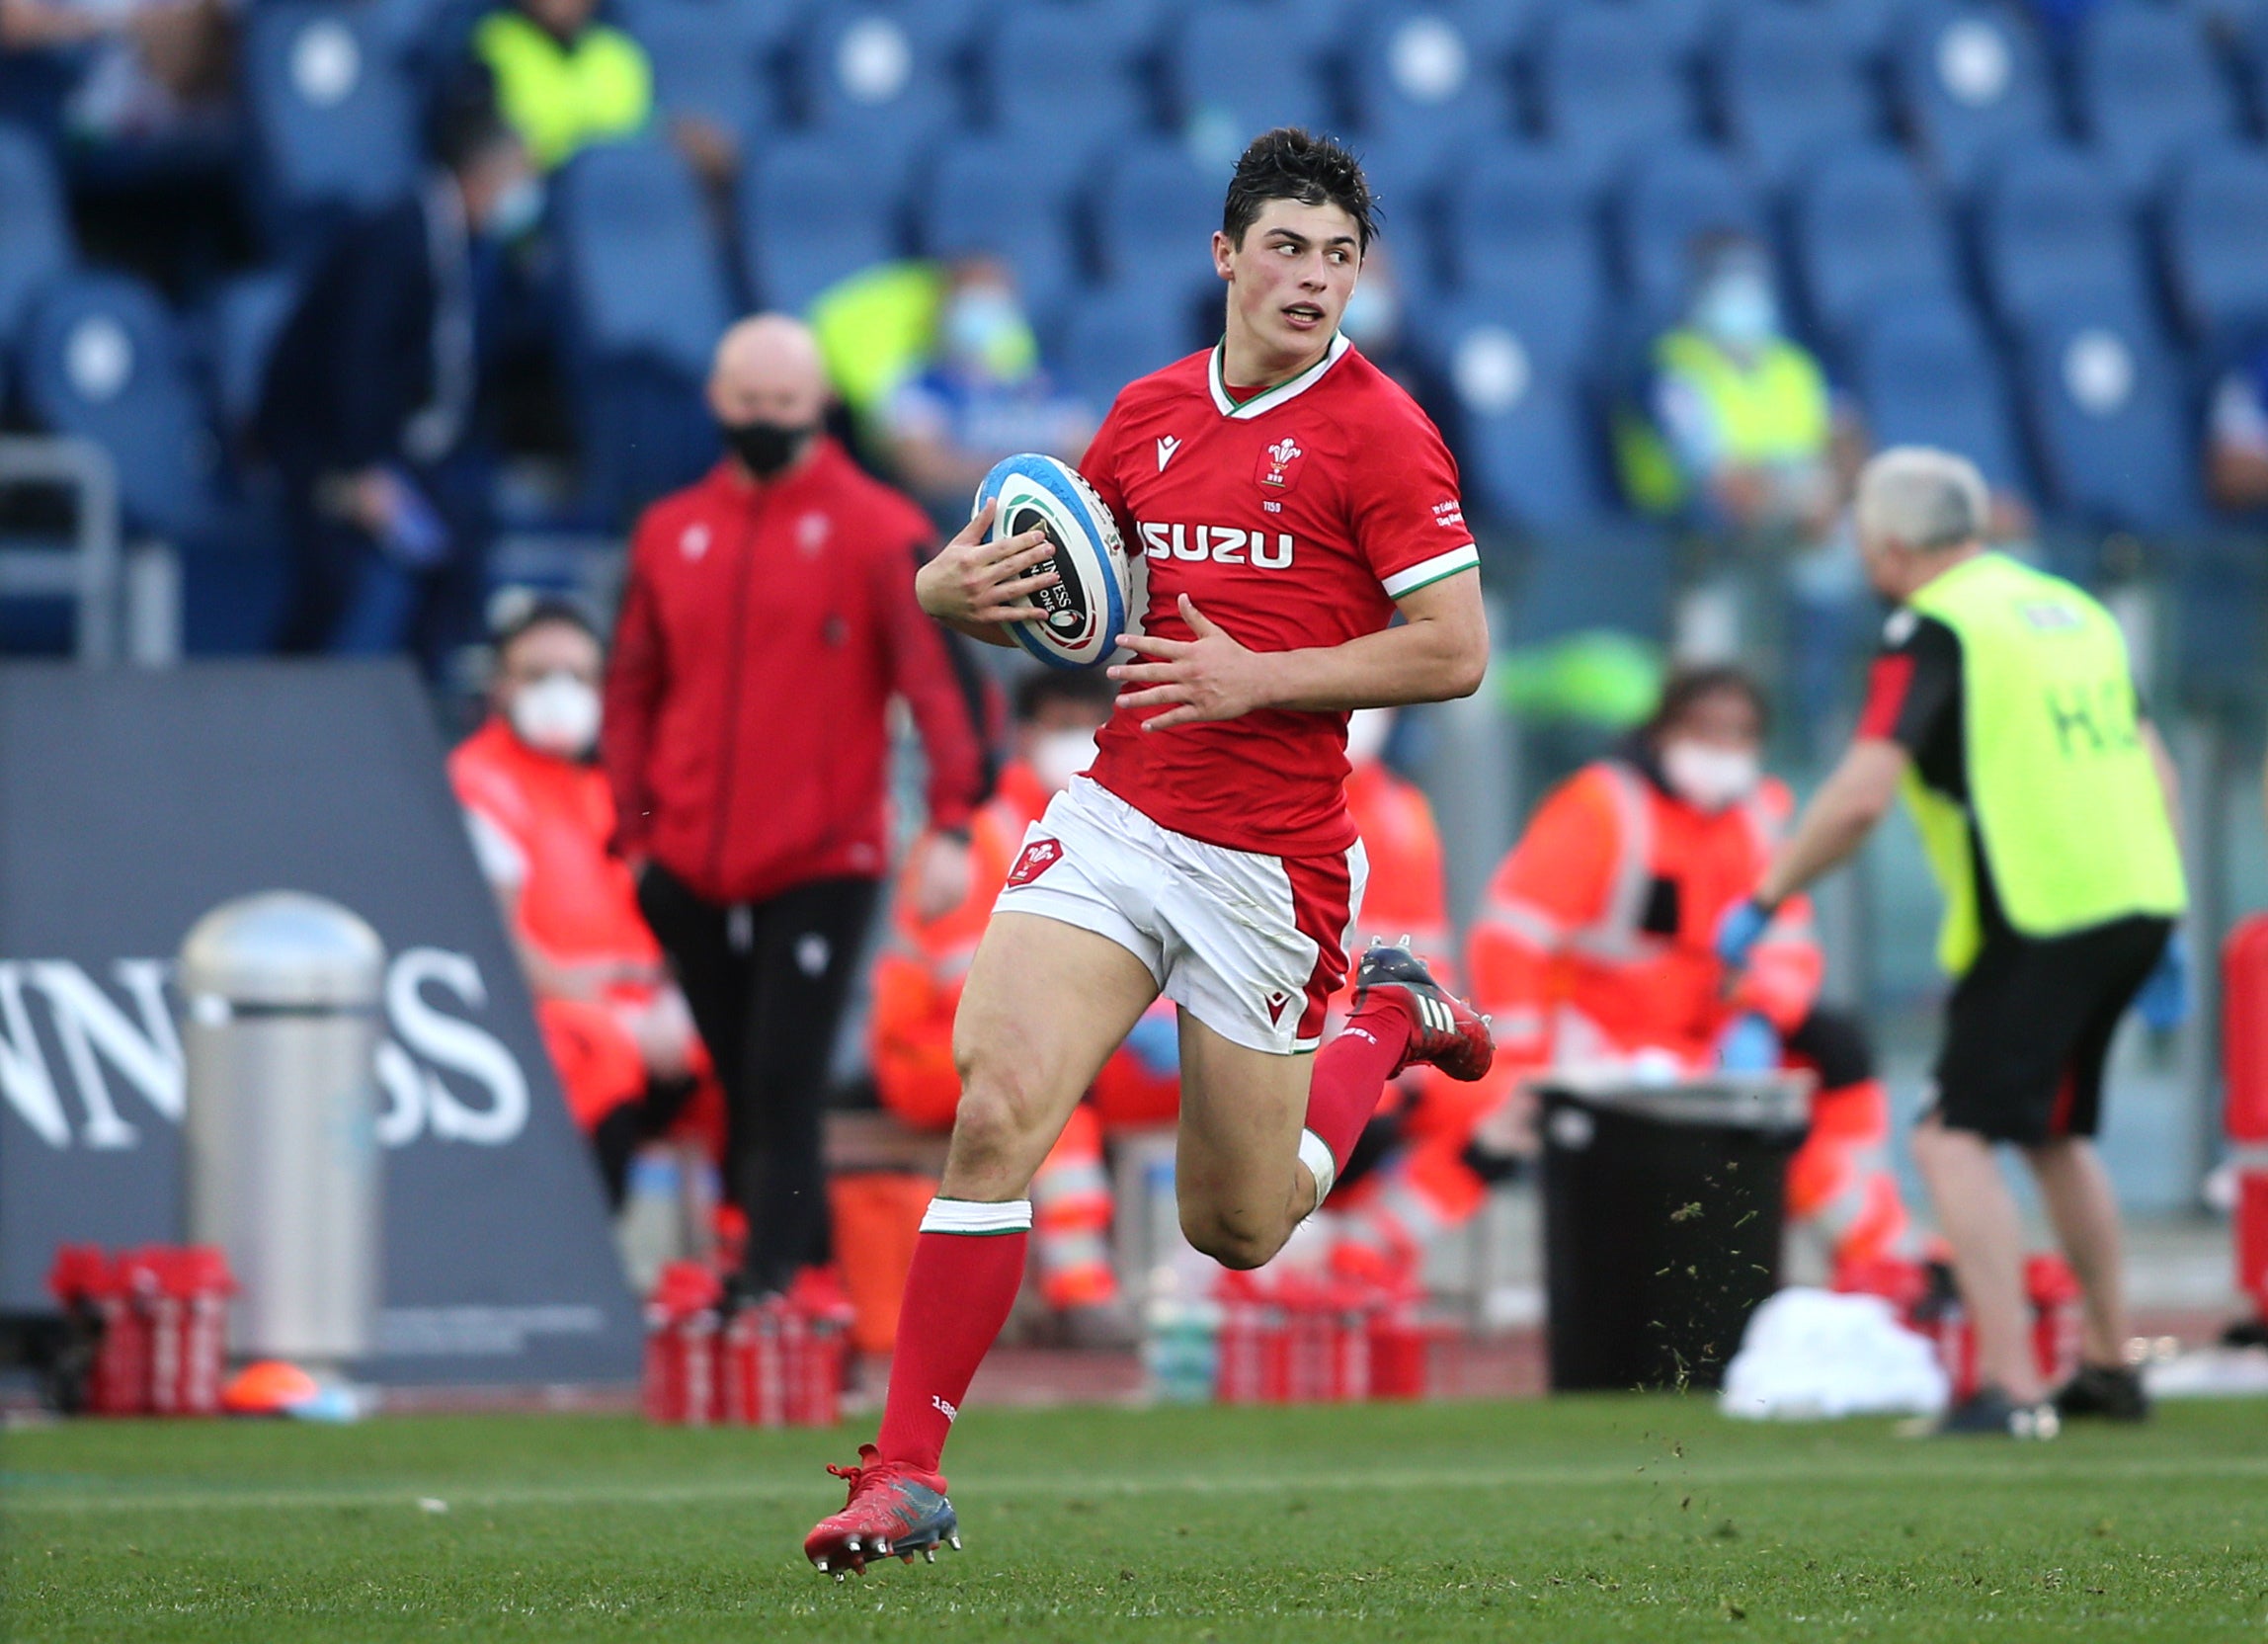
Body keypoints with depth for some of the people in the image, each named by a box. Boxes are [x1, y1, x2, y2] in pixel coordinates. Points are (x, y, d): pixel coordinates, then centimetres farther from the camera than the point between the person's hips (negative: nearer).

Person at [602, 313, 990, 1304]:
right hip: (693, 874, 4)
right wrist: (636, 832, 8)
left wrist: (950, 827, -17)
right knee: (744, 1089, 9)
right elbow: (632, 691, 17)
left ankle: (771, 1285, -11)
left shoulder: (876, 531, -2)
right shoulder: (671, 534, 12)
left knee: (783, 1085, -12)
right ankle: (810, 1271, 19)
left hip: (822, 865, -4)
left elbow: (938, 679, -8)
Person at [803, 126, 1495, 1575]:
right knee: (996, 1111, -16)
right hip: (1115, 820, 3)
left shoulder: (1377, 431, -8)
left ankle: (1389, 1022, 38)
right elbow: (1045, 583, 19)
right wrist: (961, 585, -4)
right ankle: (909, 1471, -10)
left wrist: (1257, 677, -18)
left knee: (1238, 1229, 9)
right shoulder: (1151, 414, 9)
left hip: (1269, 862, -3)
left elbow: (1455, 652, -12)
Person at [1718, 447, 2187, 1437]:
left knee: (1956, 1140, -6)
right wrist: (2161, 933, 25)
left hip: (2039, 925, -8)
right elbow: (2153, 770, 20)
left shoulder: (1934, 631, -8)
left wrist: (1762, 900, -7)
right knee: (2054, 1135, 23)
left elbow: (1861, 797, -18)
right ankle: (2109, 1367, 27)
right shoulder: (2073, 610, 17)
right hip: (2137, 901, 8)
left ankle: (2010, 1386, -17)